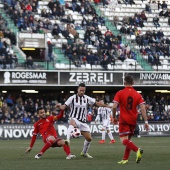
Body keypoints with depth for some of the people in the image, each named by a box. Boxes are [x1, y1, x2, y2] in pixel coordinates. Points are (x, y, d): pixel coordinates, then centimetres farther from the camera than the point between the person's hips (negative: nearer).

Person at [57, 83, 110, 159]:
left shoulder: (87, 98, 5)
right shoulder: (72, 98, -5)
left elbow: (97, 103, 10)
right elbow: (64, 107, -9)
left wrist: (107, 106, 4)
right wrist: (60, 106, -31)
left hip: (83, 121, 5)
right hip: (74, 119, -5)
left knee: (89, 138, 7)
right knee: (72, 124, -43)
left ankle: (84, 152, 30)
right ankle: (67, 140, -58)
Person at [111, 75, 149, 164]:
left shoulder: (120, 93, -5)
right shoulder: (137, 95, 3)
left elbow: (114, 107, -13)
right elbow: (143, 108, -6)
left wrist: (114, 117, 3)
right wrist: (146, 121, -5)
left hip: (124, 120, -4)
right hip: (133, 120, 4)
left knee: (124, 140, -10)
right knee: (128, 139, 17)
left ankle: (137, 150, -34)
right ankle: (125, 159, 16)